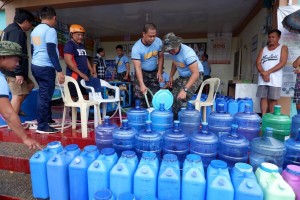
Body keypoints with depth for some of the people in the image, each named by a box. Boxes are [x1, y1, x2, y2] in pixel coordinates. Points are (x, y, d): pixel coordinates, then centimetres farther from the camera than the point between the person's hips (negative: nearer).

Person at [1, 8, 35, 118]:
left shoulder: (10, 29, 19)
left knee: (30, 85, 19)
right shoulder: (17, 31, -15)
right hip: (13, 70, -11)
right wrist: (18, 72, -25)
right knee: (18, 95, -7)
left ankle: (15, 109, 22)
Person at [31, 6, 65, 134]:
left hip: (35, 65, 9)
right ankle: (42, 126, 0)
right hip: (46, 67, -9)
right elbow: (51, 52, -20)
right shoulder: (50, 30, -11)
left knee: (44, 94, 18)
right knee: (45, 95, -5)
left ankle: (48, 118, 29)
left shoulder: (34, 31, 16)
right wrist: (59, 70, -20)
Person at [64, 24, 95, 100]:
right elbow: (68, 61, -18)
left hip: (84, 76, 9)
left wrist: (91, 70, 11)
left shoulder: (82, 46, 20)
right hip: (74, 76, -9)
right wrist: (80, 73, -20)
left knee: (86, 97, 12)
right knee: (73, 98, -6)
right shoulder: (69, 45, -7)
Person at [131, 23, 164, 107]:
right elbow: (137, 67, -30)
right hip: (142, 73, -3)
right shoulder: (136, 48, -25)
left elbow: (160, 57, 4)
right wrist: (142, 85, -40)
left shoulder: (158, 41, -12)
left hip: (154, 72, 4)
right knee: (140, 98, -5)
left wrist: (159, 71, -6)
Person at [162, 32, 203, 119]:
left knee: (181, 99, -23)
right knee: (173, 97, -2)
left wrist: (185, 89, -39)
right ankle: (174, 118, 13)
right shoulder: (173, 51, -7)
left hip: (195, 76, -7)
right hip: (182, 76, 8)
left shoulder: (187, 53, -31)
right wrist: (171, 77, 2)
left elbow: (195, 73, -33)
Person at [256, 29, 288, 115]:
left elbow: (282, 63, -5)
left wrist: (268, 72, -14)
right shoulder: (263, 49, 17)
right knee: (263, 98, -1)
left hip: (275, 78, -2)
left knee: (273, 99, -2)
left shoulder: (283, 48, 9)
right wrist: (263, 73, -12)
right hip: (263, 78, 3)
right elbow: (258, 63, 5)